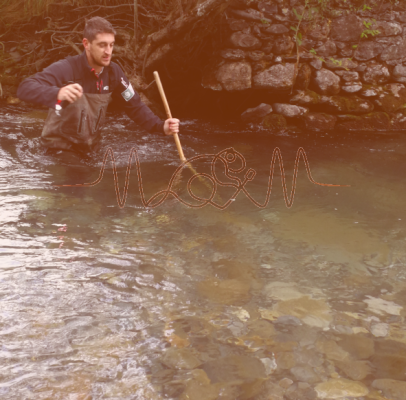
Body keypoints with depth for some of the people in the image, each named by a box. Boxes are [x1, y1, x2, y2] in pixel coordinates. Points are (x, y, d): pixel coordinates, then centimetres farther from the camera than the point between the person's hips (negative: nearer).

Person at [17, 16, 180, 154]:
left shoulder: (113, 72, -5)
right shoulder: (66, 69, -23)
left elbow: (135, 106, 2)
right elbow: (25, 88, -34)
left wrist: (161, 126, -15)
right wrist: (57, 93, -55)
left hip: (89, 150, 6)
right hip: (59, 150, -5)